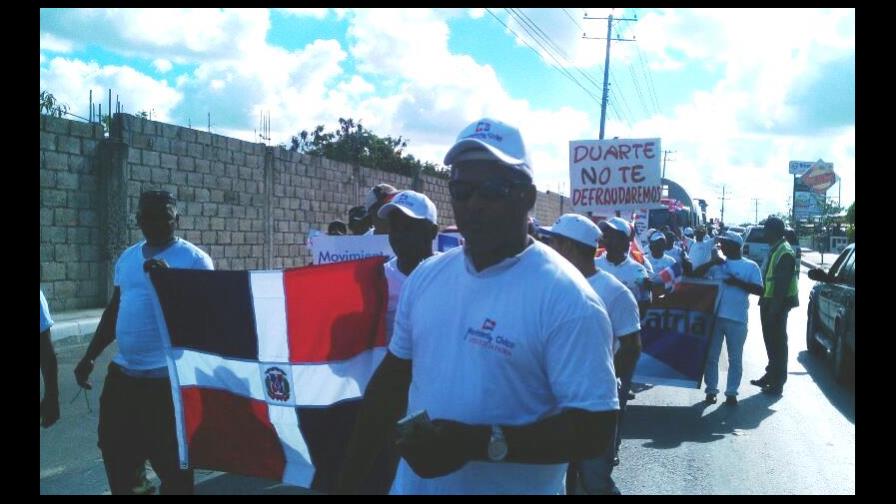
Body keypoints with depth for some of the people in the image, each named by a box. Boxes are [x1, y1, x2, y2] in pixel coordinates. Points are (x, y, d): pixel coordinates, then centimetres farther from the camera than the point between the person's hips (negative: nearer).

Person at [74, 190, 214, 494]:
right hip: (123, 373, 7)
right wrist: (90, 356, 17)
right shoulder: (127, 259, 13)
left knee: (170, 461, 3)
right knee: (115, 451, 19)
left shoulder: (194, 259, -7)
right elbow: (114, 311, 19)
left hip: (170, 376, -7)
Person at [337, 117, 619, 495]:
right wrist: (349, 478, 10)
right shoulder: (425, 276, -1)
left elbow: (594, 429, -20)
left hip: (514, 487, -5)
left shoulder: (566, 298, -19)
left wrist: (481, 443, -28)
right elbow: (391, 380, 8)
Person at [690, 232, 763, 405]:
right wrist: (711, 262, -9)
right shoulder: (717, 263, 11)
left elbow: (759, 290, -4)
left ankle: (731, 392, 14)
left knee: (735, 358, 5)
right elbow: (695, 275, 3)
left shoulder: (751, 266, 3)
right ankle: (711, 390, 16)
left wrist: (738, 282, -14)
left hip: (737, 319, -2)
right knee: (711, 356, 6)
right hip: (714, 316, 2)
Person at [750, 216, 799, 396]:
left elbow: (782, 283, -22)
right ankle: (771, 375, 28)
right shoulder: (774, 249, 13)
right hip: (768, 301, 10)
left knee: (778, 341, -2)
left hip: (778, 303, -9)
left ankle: (777, 382, 4)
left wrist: (775, 307, -23)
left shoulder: (785, 253, -18)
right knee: (770, 340, 17)